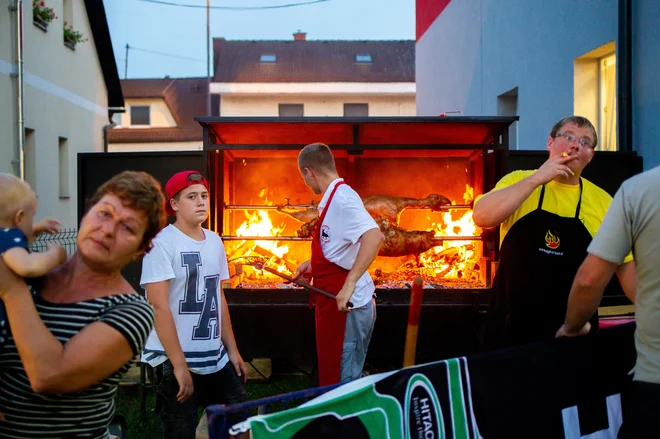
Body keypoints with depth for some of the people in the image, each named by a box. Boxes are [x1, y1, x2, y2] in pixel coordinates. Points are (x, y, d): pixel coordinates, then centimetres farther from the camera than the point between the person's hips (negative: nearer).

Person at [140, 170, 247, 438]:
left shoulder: (214, 242, 8)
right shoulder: (162, 244, -13)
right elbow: (159, 306, -17)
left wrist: (232, 350, 13)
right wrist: (179, 364, -19)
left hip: (215, 358, 7)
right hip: (174, 361, -6)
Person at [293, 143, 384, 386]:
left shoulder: (342, 197, -18)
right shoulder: (333, 198, 12)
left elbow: (374, 236, -33)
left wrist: (350, 283, -35)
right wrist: (313, 264, 18)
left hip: (347, 305, -10)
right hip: (335, 304, 10)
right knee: (333, 377, 20)